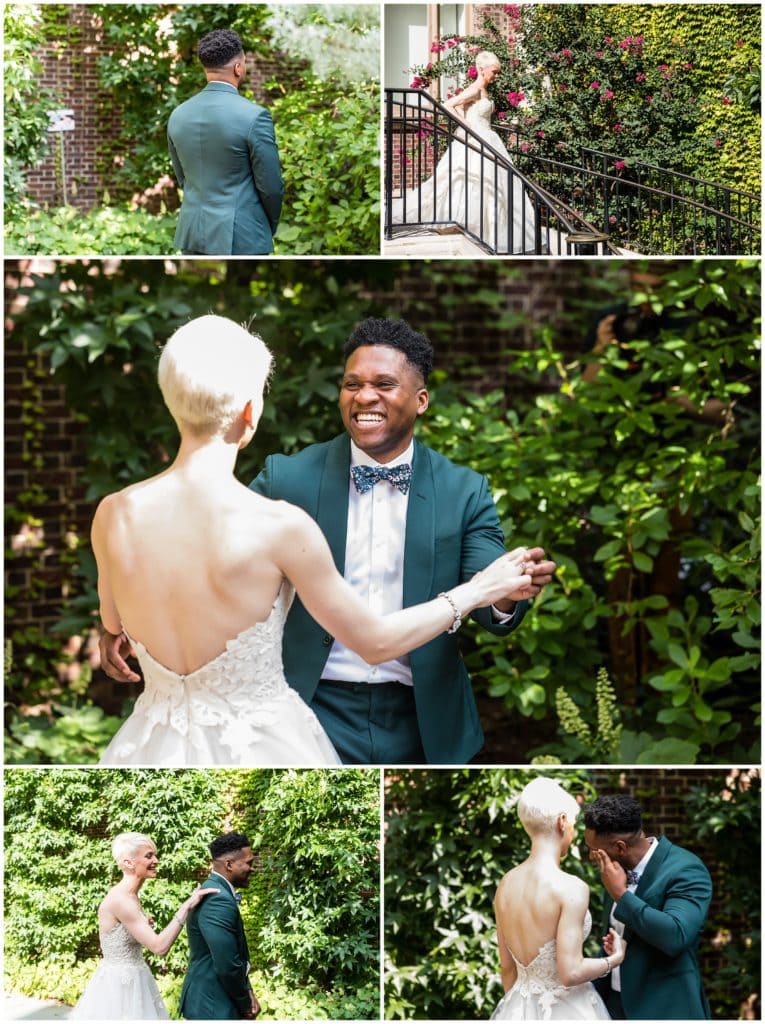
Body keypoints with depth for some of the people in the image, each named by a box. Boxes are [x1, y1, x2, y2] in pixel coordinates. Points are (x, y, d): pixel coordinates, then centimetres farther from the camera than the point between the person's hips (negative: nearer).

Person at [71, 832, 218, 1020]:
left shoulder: (130, 897, 9)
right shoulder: (120, 899, -21)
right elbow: (159, 947, -26)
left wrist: (143, 928, 6)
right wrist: (187, 906, -26)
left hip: (132, 984, 9)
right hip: (119, 988, -9)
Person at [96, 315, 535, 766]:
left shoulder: (114, 515, -10)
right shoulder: (280, 526, -20)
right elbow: (376, 641, -9)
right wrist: (478, 591, 4)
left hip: (161, 754, 3)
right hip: (260, 755, -3)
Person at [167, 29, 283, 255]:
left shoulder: (178, 116, 3)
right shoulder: (254, 116, -14)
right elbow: (271, 187, -8)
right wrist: (270, 226, 10)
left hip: (193, 232, 6)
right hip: (239, 237, -6)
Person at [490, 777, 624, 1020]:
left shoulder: (506, 885, 1)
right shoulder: (571, 888, -19)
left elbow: (507, 967, 9)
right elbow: (570, 973, -21)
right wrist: (615, 958, -5)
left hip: (521, 1011, 6)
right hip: (565, 1012, -6)